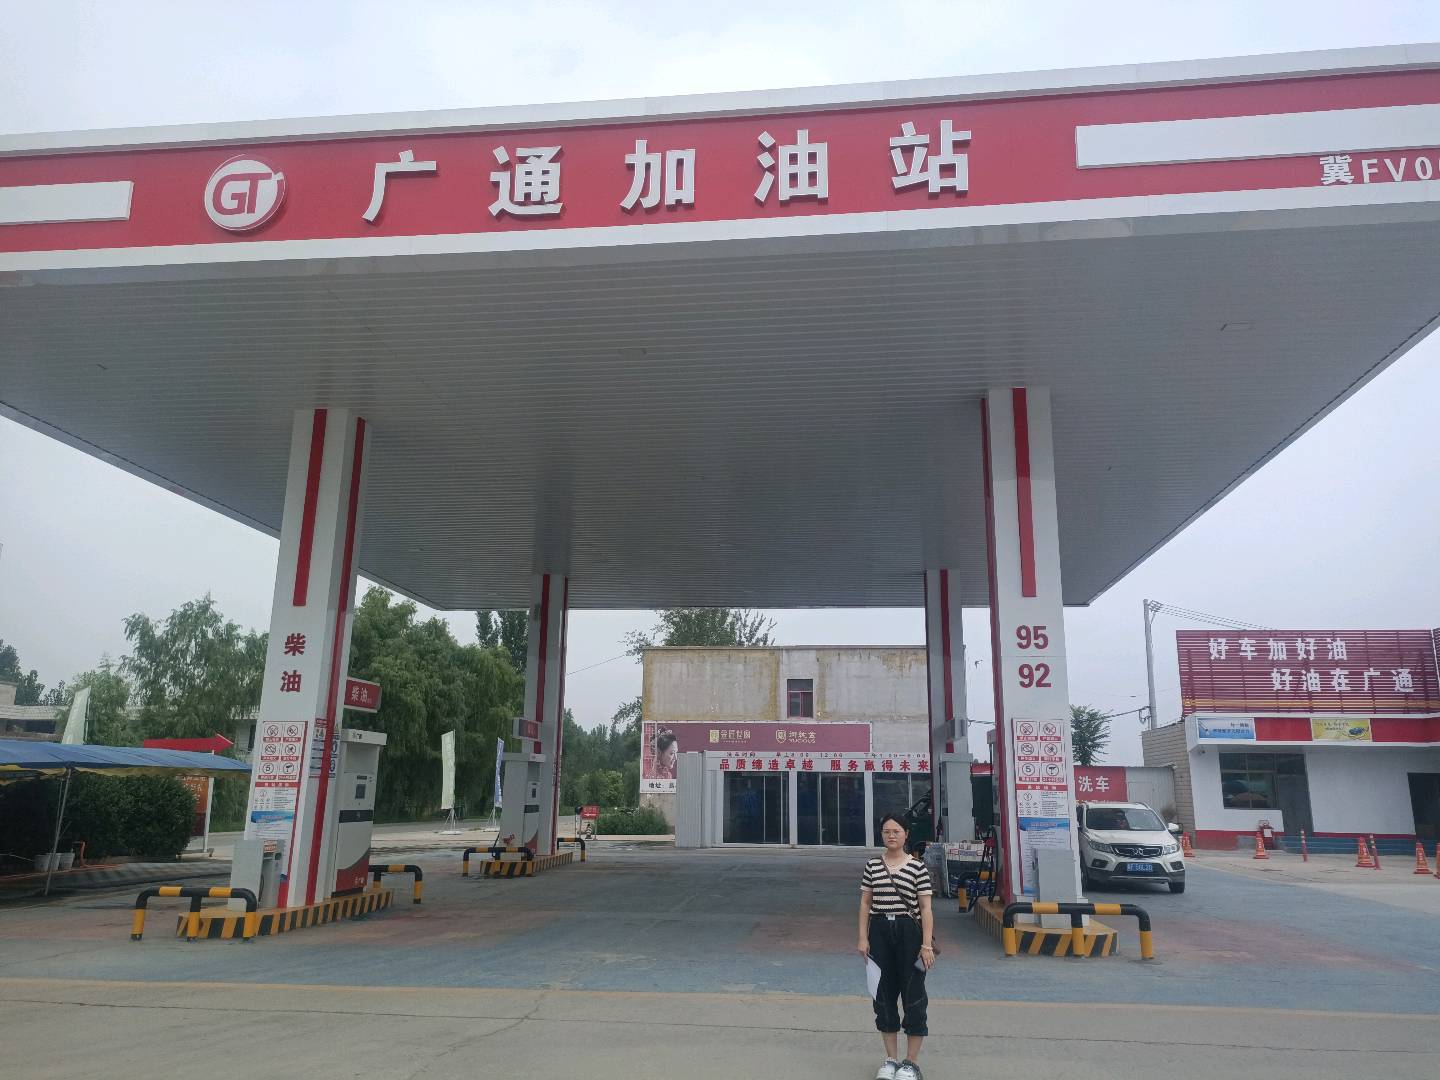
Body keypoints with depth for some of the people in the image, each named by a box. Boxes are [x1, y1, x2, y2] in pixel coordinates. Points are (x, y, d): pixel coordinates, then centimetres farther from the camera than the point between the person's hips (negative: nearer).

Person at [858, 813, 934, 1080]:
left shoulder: (917, 867, -4)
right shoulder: (872, 866, 4)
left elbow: (925, 908, -5)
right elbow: (865, 903, 7)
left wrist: (927, 945, -11)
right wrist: (863, 937, 0)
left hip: (909, 932, -3)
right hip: (880, 932, 3)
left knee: (913, 995, 4)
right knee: (884, 995, 10)